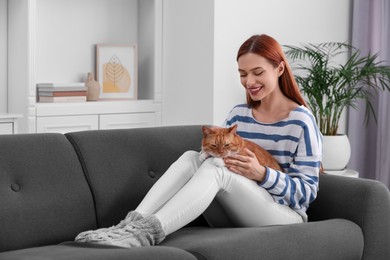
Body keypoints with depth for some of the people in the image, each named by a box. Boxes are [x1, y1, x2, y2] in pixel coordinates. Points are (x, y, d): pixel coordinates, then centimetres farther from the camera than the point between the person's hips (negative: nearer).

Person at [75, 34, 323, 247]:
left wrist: (263, 173, -26)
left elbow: (307, 192, -10)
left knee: (215, 169, -30)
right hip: (234, 217, 5)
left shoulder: (301, 121, -7)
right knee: (192, 158, -20)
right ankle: (132, 224, -36)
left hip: (284, 217, -5)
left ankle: (146, 232, -45)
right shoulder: (238, 115, 10)